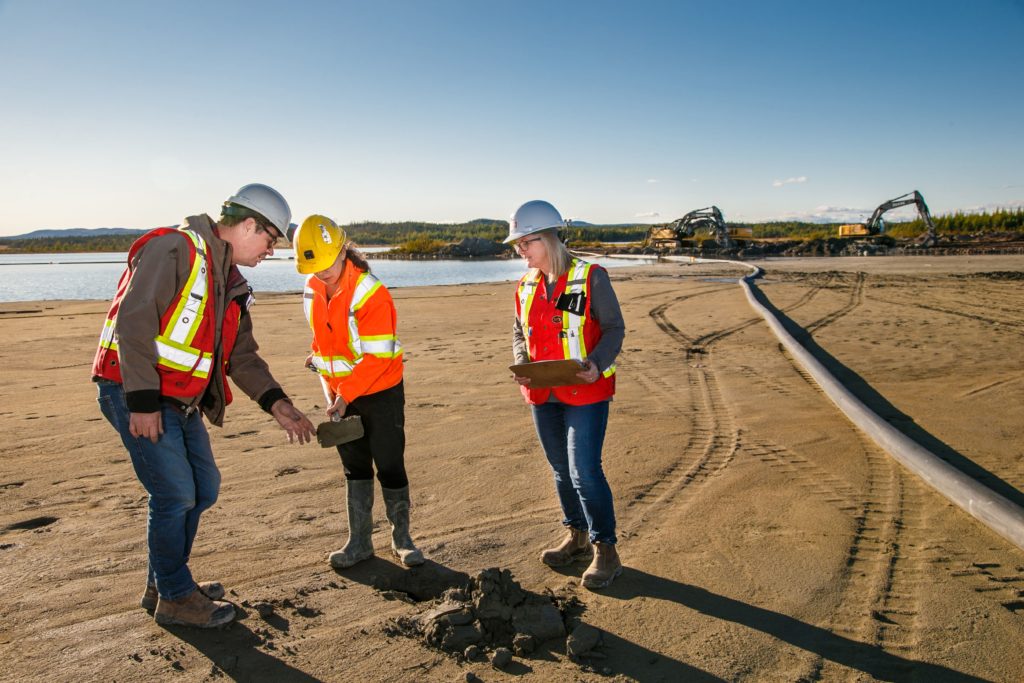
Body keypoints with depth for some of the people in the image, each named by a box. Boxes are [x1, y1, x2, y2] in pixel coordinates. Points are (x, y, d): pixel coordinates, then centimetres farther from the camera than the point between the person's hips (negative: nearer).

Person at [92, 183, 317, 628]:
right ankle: (175, 599, 14)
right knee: (175, 494, -5)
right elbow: (133, 321, -24)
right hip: (135, 394, -9)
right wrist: (143, 403, -26)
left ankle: (163, 584, 31)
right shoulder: (176, 249, -16)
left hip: (181, 403, 10)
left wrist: (277, 405, -1)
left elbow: (242, 356, 12)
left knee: (204, 488, 14)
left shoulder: (231, 284, 13)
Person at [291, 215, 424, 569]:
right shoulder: (312, 289, 0)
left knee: (390, 466, 1)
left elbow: (377, 357, -23)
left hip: (380, 392, -6)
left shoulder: (370, 293, -22)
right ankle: (359, 541, 24)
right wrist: (318, 356, 4)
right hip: (341, 393, 6)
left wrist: (346, 394, -26)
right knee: (355, 467, 13)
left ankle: (401, 538, 18)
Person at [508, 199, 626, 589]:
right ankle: (576, 536, 35)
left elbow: (615, 329, -6)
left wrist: (597, 364, -24)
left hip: (586, 393, -6)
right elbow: (520, 333, 15)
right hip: (543, 395, 6)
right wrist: (521, 363, -6)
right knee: (561, 470, 16)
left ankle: (606, 551, 9)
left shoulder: (591, 278, -11)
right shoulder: (526, 286, 6)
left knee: (584, 472, -8)